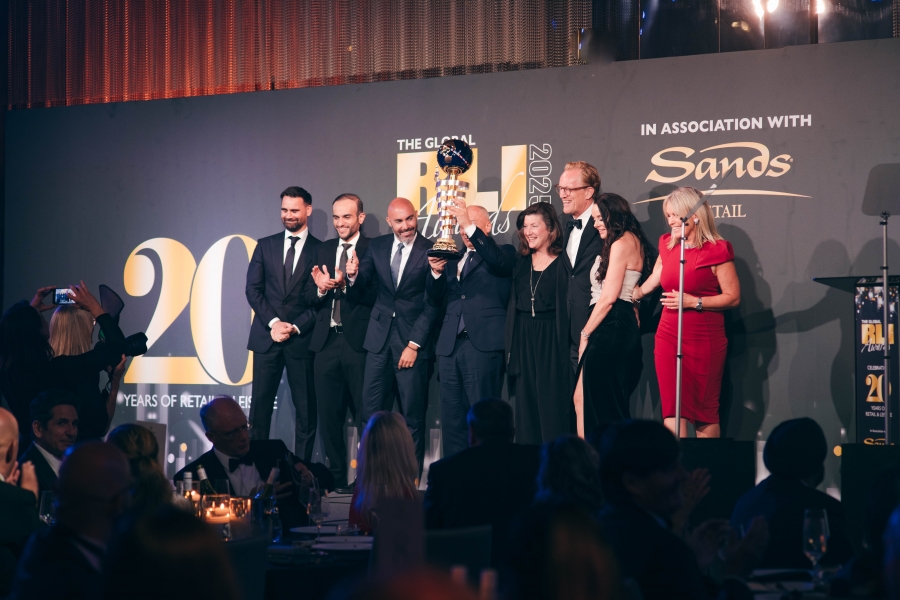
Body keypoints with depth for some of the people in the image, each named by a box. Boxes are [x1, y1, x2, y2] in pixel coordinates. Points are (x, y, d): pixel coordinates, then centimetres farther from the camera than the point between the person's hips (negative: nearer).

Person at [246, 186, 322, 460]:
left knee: (306, 407, 0)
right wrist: (273, 322, -8)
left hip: (302, 339, -2)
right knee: (260, 404, -1)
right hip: (266, 336, 2)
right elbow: (253, 289, 5)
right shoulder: (265, 245, 11)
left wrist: (295, 327, -10)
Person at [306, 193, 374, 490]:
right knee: (329, 415, 9)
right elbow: (309, 297, 11)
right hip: (327, 342, 6)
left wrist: (348, 284, -25)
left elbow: (377, 296, -13)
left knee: (366, 415, -3)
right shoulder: (323, 250, 15)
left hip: (360, 342, -6)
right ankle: (336, 476, 17)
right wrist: (320, 288, -10)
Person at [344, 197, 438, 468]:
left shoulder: (430, 251, -5)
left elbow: (432, 304, -7)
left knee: (412, 415, 3)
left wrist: (414, 344, -11)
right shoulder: (377, 246, 7)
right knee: (371, 412, 3)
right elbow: (357, 294, 6)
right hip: (380, 337, 4)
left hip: (412, 339, -3)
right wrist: (353, 275, -16)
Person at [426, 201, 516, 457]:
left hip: (483, 344, -6)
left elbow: (499, 262, -19)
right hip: (451, 346, 6)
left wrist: (470, 226, -25)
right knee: (451, 419, 6)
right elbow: (436, 300, 16)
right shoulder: (452, 259, 21)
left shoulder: (502, 252, 6)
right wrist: (436, 272, -3)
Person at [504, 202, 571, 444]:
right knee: (526, 411, 7)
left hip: (551, 342, -5)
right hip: (523, 342, 6)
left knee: (553, 407, -3)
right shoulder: (521, 263, 12)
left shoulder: (562, 263, -6)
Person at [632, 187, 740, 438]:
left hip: (705, 339, -5)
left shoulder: (716, 250, -8)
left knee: (704, 410, 3)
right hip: (668, 336, 5)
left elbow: (733, 297, -10)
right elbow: (650, 284, 23)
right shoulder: (667, 246, 10)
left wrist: (694, 302, -17)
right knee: (672, 407, -2)